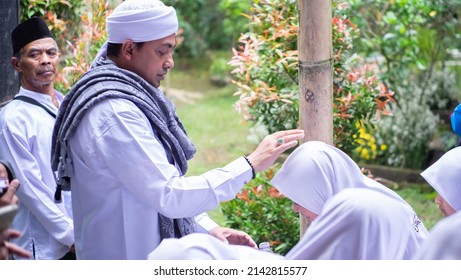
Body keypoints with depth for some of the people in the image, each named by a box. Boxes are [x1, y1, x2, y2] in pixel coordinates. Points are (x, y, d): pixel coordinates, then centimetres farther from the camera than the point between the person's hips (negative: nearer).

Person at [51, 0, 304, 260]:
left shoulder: (133, 98, 9)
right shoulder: (113, 114, -22)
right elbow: (169, 196, -25)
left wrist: (211, 229, 5)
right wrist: (251, 164, -21)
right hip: (126, 255, -9)